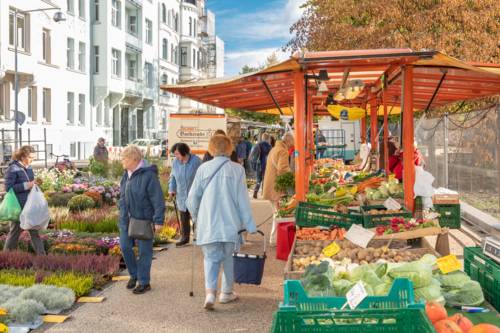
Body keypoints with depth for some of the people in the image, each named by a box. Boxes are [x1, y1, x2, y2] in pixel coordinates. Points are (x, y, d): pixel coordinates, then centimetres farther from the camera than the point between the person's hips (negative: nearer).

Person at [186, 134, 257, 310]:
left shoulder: (203, 169, 0)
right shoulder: (237, 169, -5)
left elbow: (193, 198, 6)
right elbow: (243, 200, -4)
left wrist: (196, 217, 24)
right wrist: (250, 226, 1)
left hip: (208, 223, 1)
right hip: (230, 223, -1)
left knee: (211, 258, 9)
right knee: (228, 256, 15)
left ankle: (210, 291, -10)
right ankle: (227, 292, 26)